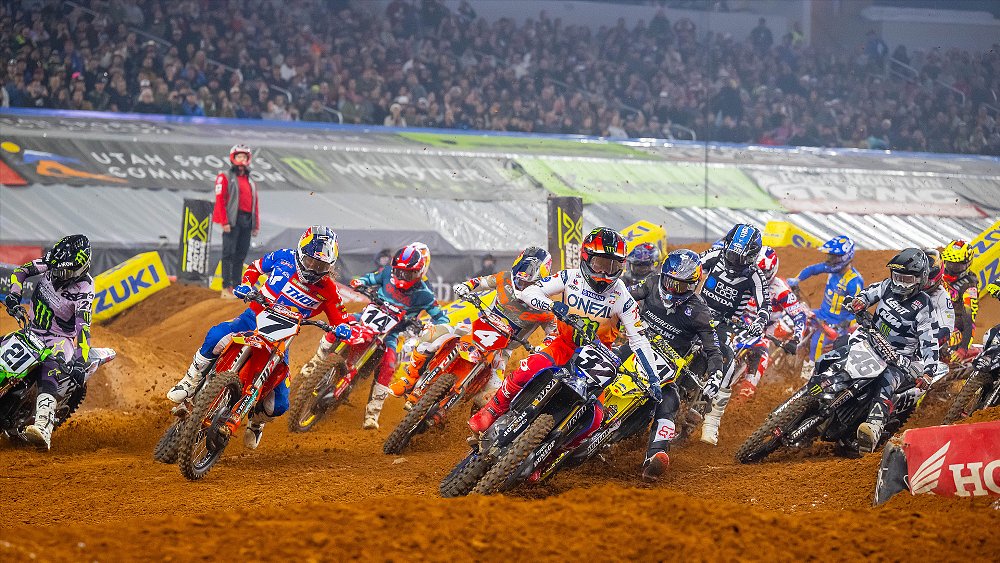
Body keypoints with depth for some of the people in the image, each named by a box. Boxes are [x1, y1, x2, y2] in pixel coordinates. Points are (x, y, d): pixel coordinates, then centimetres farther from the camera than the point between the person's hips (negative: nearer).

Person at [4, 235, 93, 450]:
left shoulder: (83, 289, -23)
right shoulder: (50, 264, -7)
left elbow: (83, 328, -31)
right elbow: (21, 271, 5)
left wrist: (80, 361, -41)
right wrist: (14, 297, -13)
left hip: (62, 338, -7)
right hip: (33, 333, 7)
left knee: (48, 370, -35)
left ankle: (44, 428, -55)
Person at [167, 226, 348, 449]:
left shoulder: (328, 290, -5)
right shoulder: (284, 258, -2)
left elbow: (339, 319, 1)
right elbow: (255, 267, 14)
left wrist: (343, 329, -24)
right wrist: (245, 285, -7)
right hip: (255, 318, 0)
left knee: (279, 404, -9)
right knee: (217, 336, -35)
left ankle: (256, 421, 28)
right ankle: (191, 381, -13)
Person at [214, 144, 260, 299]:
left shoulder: (250, 182, 22)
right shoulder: (225, 178, 2)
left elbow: (255, 204, 22)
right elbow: (220, 200, -6)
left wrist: (256, 225, 16)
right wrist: (224, 222, -15)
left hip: (247, 222, 6)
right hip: (232, 221, -6)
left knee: (241, 256, 6)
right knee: (229, 254, -9)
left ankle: (236, 287, 8)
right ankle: (226, 288, -11)